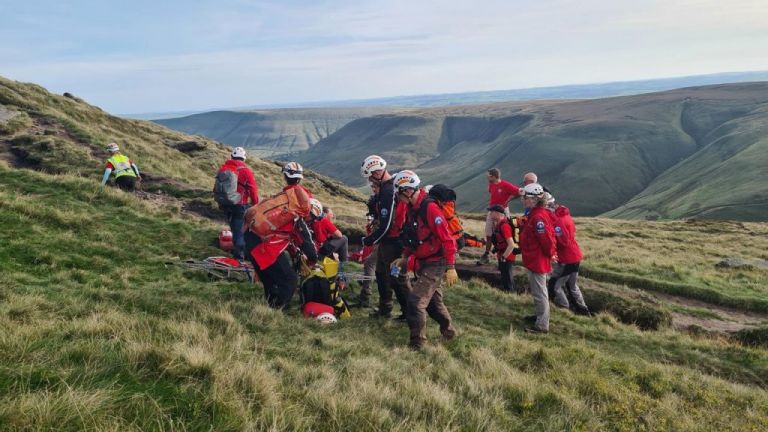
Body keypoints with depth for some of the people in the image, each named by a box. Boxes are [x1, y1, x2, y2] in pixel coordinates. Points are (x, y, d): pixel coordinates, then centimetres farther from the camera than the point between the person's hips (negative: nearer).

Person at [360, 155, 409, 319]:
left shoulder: (388, 192, -24)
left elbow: (385, 226, -24)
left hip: (392, 243, -10)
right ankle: (385, 310, 27)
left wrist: (368, 240, -12)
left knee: (397, 278, 2)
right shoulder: (393, 186, 8)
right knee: (381, 274, 18)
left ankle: (409, 312, 13)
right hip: (389, 240, 10)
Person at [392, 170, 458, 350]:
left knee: (415, 300, -11)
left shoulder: (430, 208, -22)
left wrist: (450, 268, -23)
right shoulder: (412, 209, 7)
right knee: (434, 301, 21)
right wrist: (404, 258, 13)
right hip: (423, 263, 10)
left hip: (435, 264, -9)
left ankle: (417, 342, 2)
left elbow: (447, 239, -23)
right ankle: (448, 332, 40)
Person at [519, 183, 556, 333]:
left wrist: (549, 254, -13)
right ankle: (540, 315, 37)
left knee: (539, 293, -1)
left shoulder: (538, 217, -25)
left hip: (537, 261, -10)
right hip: (535, 260, 10)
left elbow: (546, 239, -26)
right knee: (538, 291, 23)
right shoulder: (535, 214, 9)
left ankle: (542, 325, 8)